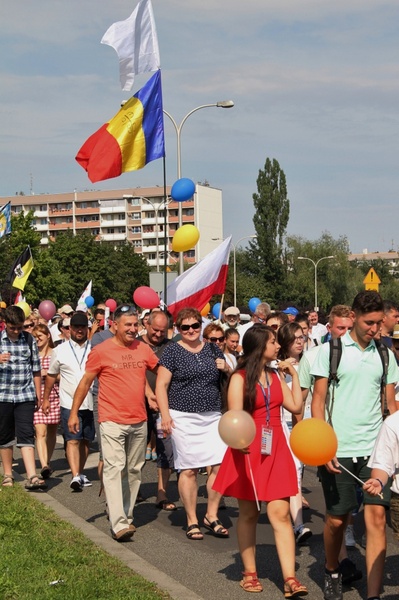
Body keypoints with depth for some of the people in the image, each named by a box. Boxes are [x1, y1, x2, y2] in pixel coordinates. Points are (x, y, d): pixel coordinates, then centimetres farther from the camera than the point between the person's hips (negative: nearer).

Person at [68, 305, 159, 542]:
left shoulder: (143, 349, 5)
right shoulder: (101, 351, -6)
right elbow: (85, 382, 1)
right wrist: (74, 413, 2)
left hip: (139, 421, 5)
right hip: (112, 422, -5)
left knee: (134, 470, 10)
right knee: (114, 469, -11)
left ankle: (128, 517, 22)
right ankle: (119, 524, -14)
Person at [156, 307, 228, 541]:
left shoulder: (212, 349, 12)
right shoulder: (173, 351, -1)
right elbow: (161, 385, -3)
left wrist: (226, 368, -1)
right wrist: (165, 414, -13)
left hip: (213, 416, 4)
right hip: (184, 417, -4)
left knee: (221, 465, -3)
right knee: (189, 469, -1)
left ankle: (212, 515, 13)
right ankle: (192, 521, 11)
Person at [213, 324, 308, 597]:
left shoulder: (276, 376, 12)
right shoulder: (240, 378, -5)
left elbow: (296, 406, 9)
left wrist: (294, 375, 9)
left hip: (275, 450, 4)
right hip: (249, 450, -4)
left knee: (280, 513, -4)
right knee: (249, 513, 6)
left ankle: (290, 579, -8)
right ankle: (250, 572, 18)